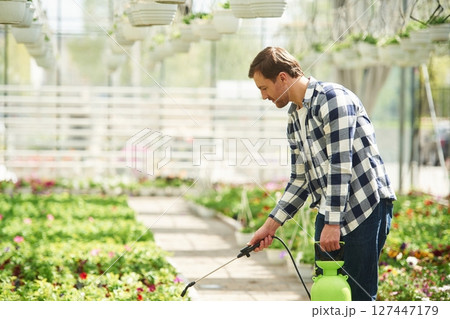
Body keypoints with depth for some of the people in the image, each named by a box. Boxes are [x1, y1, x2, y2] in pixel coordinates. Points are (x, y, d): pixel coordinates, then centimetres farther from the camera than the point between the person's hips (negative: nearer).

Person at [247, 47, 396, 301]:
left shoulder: (332, 98, -13)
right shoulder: (294, 118, 15)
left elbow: (340, 165, -19)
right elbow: (300, 179, 20)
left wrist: (333, 223, -22)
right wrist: (271, 224, 14)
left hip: (366, 206, -9)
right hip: (329, 211, 9)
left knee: (358, 295, -9)